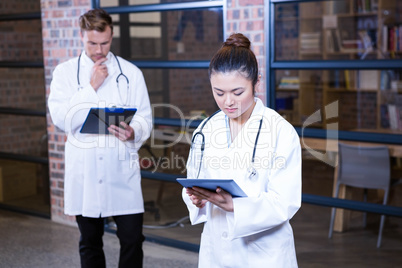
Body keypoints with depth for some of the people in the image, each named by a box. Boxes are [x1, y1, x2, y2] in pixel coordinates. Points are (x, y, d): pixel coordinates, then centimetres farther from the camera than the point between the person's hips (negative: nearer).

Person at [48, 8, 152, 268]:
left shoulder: (130, 72, 6)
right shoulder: (65, 72, 4)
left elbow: (145, 117, 2)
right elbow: (61, 118, -7)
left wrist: (133, 132, -19)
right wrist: (92, 87, -12)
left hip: (122, 167, 0)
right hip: (84, 168, 1)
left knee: (133, 239, -4)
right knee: (90, 242, 12)